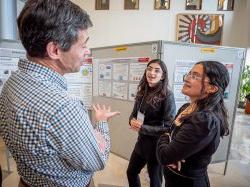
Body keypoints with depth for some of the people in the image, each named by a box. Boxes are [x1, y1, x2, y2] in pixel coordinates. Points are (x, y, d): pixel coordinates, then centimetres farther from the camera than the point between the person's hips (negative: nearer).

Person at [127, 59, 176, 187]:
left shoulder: (167, 96, -20)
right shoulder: (142, 92, -1)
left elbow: (169, 127, -21)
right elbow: (133, 114, 8)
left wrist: (142, 128, -23)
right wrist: (132, 121, -15)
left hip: (157, 145, -6)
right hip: (141, 141, 6)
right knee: (131, 172, 25)